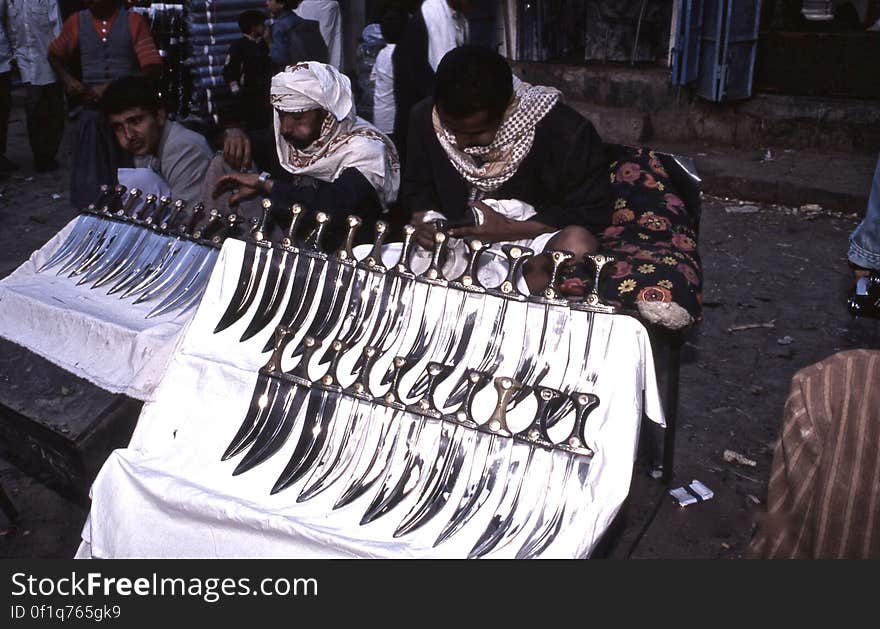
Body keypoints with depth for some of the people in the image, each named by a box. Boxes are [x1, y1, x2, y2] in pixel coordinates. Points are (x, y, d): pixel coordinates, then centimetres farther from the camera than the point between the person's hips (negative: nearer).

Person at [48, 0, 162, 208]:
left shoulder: (134, 21, 3)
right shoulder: (76, 22, 12)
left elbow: (153, 68, -4)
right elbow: (55, 55, 27)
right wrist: (67, 79, 7)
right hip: (91, 108, 2)